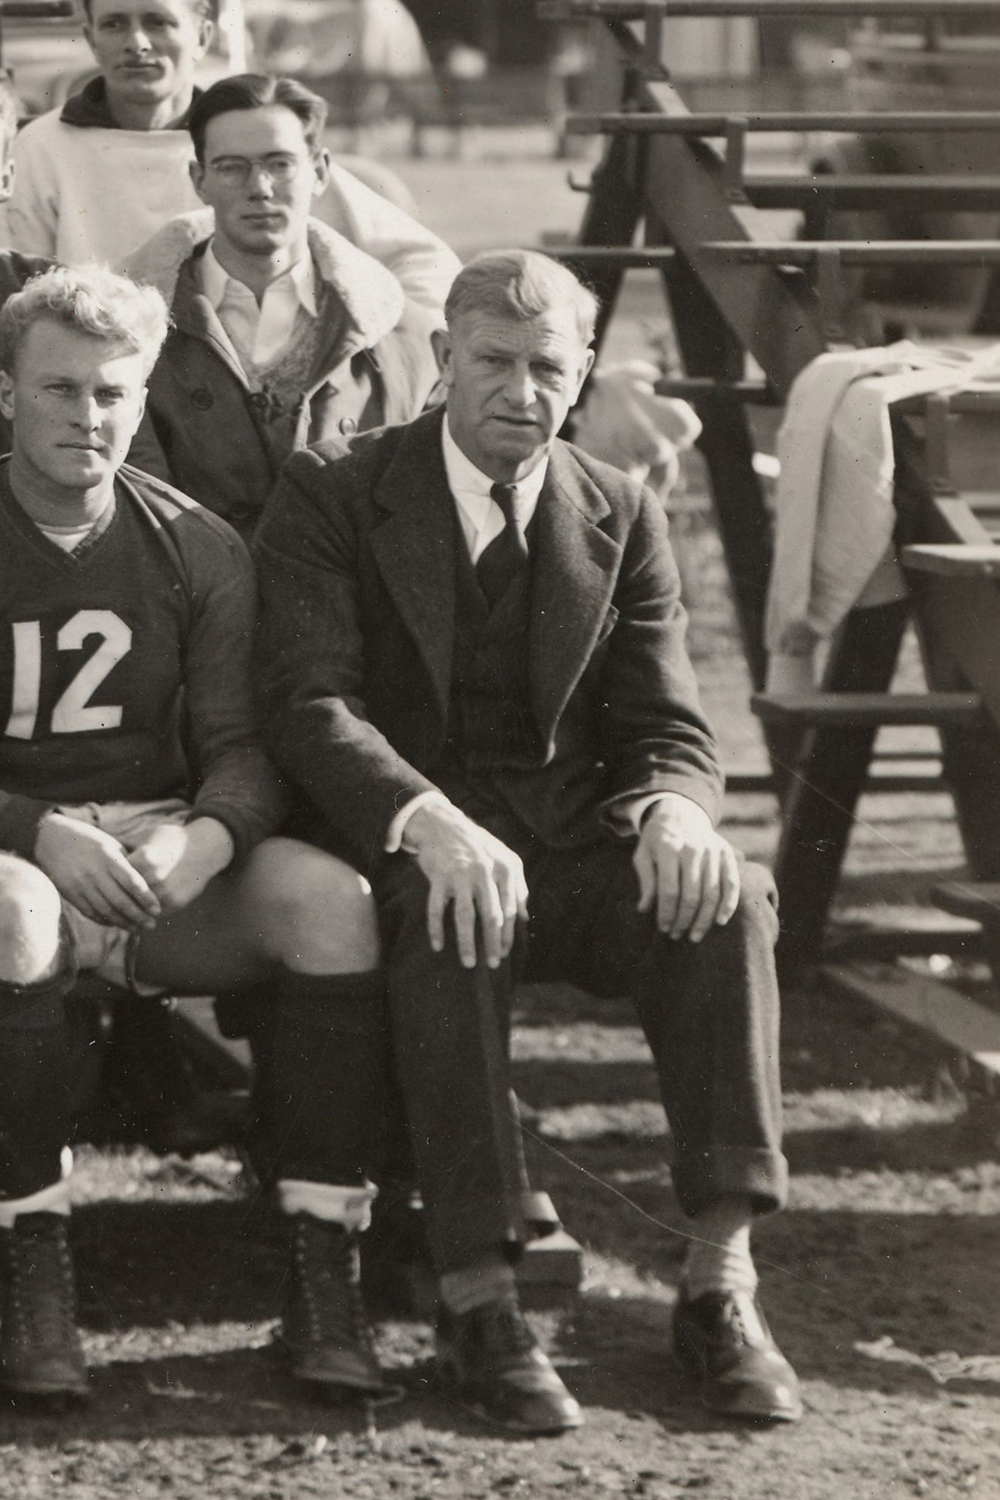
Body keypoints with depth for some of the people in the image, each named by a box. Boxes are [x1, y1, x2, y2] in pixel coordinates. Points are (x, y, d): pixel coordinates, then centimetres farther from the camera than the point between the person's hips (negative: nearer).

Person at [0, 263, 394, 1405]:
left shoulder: (196, 550, 8)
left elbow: (245, 746, 3)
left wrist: (206, 836, -21)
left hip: (169, 856, 3)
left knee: (333, 898, -28)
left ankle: (321, 1280, -26)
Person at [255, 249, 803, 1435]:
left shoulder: (621, 519, 10)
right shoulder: (334, 497, -1)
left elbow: (667, 728, 6)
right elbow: (310, 705, -13)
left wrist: (673, 808, -20)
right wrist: (432, 824, -32)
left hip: (569, 841, 3)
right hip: (400, 847, -3)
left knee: (726, 898, -27)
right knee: (447, 917, -38)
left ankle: (720, 1282, -27)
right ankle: (475, 1300, -35)